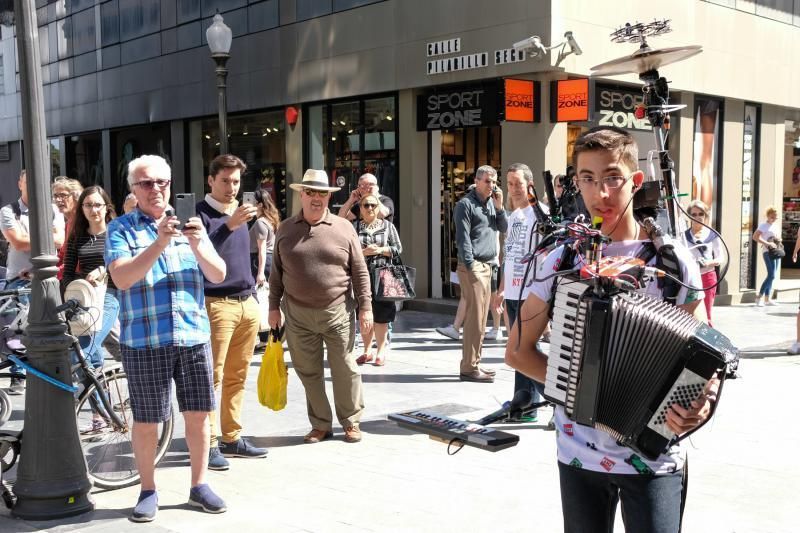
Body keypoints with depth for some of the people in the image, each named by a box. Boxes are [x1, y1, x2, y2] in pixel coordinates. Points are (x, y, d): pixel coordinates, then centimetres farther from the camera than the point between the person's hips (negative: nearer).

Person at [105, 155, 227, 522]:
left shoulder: (188, 225, 11)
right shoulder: (120, 228, 1)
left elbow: (218, 275, 2)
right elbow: (122, 278, -15)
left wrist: (198, 245, -17)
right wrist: (159, 244, -26)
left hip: (193, 336, 3)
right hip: (144, 340, -3)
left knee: (198, 415, 9)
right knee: (147, 421, 5)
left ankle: (199, 485, 23)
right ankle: (148, 491, 22)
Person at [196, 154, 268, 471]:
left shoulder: (240, 213, 19)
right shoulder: (200, 214, -4)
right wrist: (229, 226, -30)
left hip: (247, 304, 7)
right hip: (216, 304, -7)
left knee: (237, 376, 9)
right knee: (213, 377, -6)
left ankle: (232, 437, 16)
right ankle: (210, 443, -1)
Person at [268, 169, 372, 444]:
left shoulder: (344, 228, 0)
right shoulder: (285, 230, 6)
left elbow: (360, 272, 2)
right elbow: (276, 272, 11)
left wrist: (365, 307, -2)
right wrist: (274, 306, 7)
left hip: (337, 311, -1)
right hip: (298, 314, 2)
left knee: (345, 369, 5)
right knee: (308, 372, 7)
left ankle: (351, 421, 22)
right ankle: (321, 424, 21)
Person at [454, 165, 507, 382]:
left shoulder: (491, 203, 17)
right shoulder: (466, 204, -6)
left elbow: (504, 229, 14)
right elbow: (463, 238, -11)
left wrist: (499, 207, 1)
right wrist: (470, 266, -16)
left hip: (487, 266, 8)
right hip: (472, 266, -8)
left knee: (481, 318, 9)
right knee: (475, 318, -9)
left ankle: (474, 363, 16)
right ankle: (469, 368, -4)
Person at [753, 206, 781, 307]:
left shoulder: (777, 225, 17)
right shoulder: (763, 225, -6)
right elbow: (755, 237, -17)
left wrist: (779, 240, 5)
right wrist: (768, 243, -23)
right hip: (768, 252, -8)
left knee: (771, 276, 9)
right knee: (771, 275, -16)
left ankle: (767, 298, 15)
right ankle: (759, 297, -11)